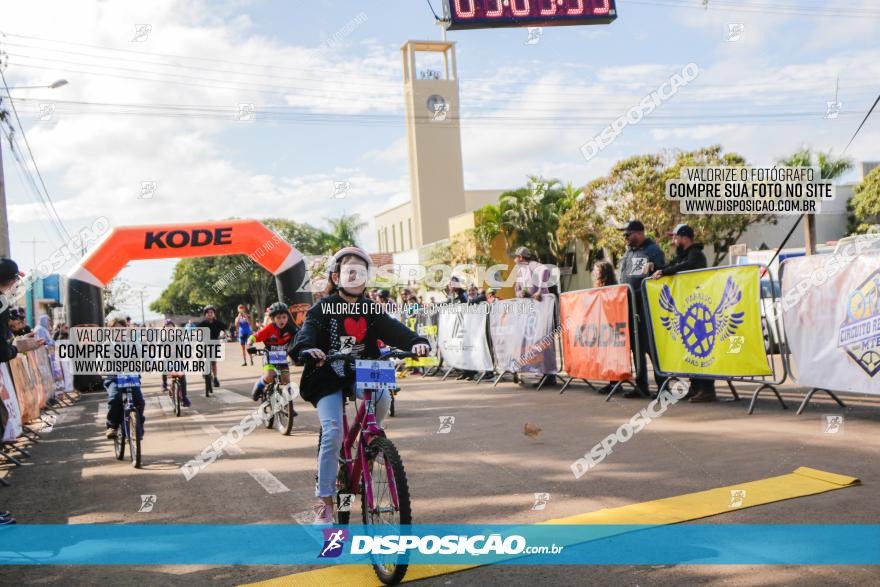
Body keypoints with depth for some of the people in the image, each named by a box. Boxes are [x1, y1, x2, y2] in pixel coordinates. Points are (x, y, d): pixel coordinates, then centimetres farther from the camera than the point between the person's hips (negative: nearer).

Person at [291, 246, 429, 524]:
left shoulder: (370, 310, 2)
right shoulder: (323, 309, -8)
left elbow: (393, 329, -13)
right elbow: (307, 333, -24)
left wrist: (417, 342, -33)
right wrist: (308, 349, -48)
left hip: (360, 374, 3)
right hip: (328, 377, -3)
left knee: (383, 397, -28)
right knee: (332, 433, -17)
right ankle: (325, 501, -4)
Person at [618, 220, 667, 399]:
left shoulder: (653, 251, -6)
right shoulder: (628, 253, 17)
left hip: (646, 307, -8)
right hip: (630, 306, 8)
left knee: (651, 345, -6)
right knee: (636, 345, 10)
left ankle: (663, 386, 2)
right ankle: (641, 385, 16)